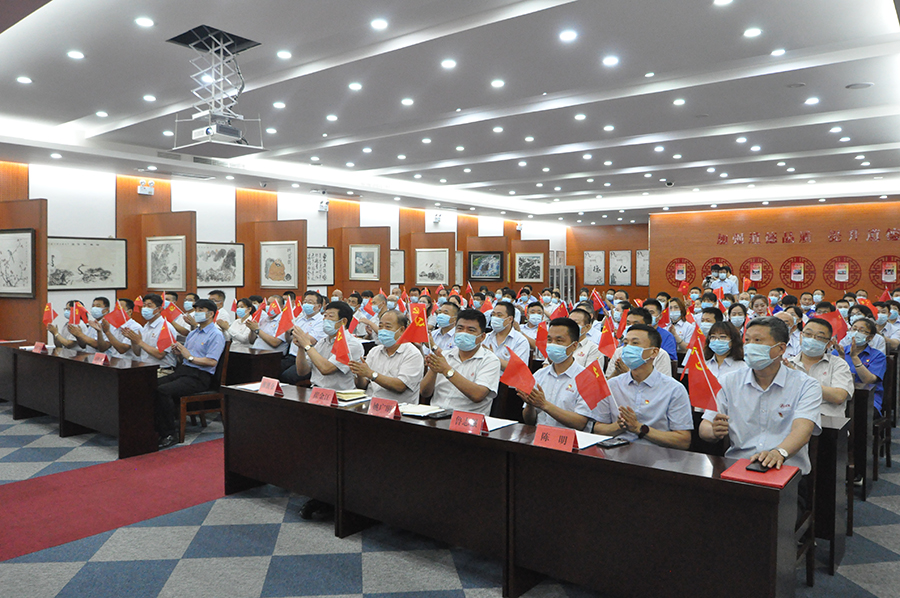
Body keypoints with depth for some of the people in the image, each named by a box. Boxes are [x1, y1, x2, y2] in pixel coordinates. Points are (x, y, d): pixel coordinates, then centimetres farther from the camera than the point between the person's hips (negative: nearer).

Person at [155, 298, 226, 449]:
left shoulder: (216, 335, -5)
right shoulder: (194, 332, 24)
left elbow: (212, 361, -16)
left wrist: (190, 357, -14)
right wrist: (179, 351, 2)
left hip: (199, 377, -9)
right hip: (183, 370, 9)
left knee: (163, 391, -28)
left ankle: (169, 435, -18)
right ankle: (156, 429, -12)